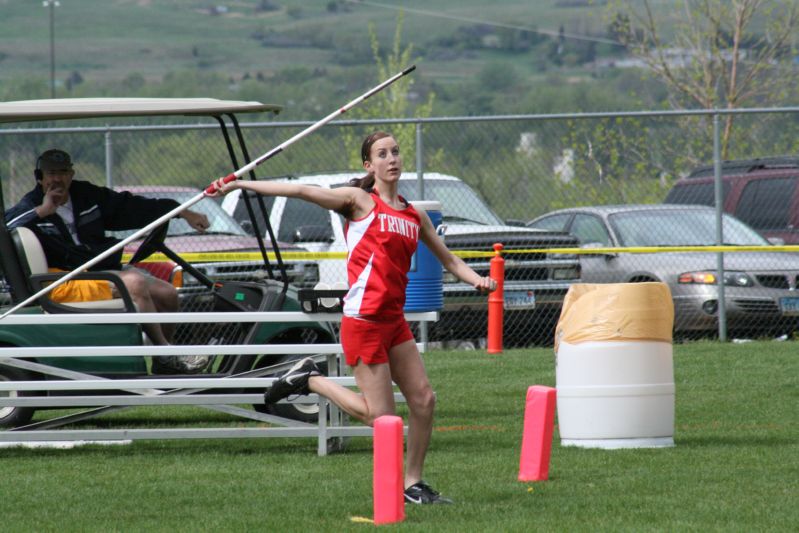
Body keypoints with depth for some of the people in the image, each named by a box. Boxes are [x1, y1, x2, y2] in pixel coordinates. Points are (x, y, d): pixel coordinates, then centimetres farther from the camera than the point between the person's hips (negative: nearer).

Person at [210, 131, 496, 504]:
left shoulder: (414, 215, 15)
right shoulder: (360, 201, -4)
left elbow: (447, 258, 23)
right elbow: (302, 192, -11)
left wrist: (477, 279, 3)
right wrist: (240, 185, -16)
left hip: (393, 320, 7)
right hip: (364, 319, -7)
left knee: (423, 399, 3)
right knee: (380, 415, -8)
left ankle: (412, 484, 15)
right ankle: (309, 379, 10)